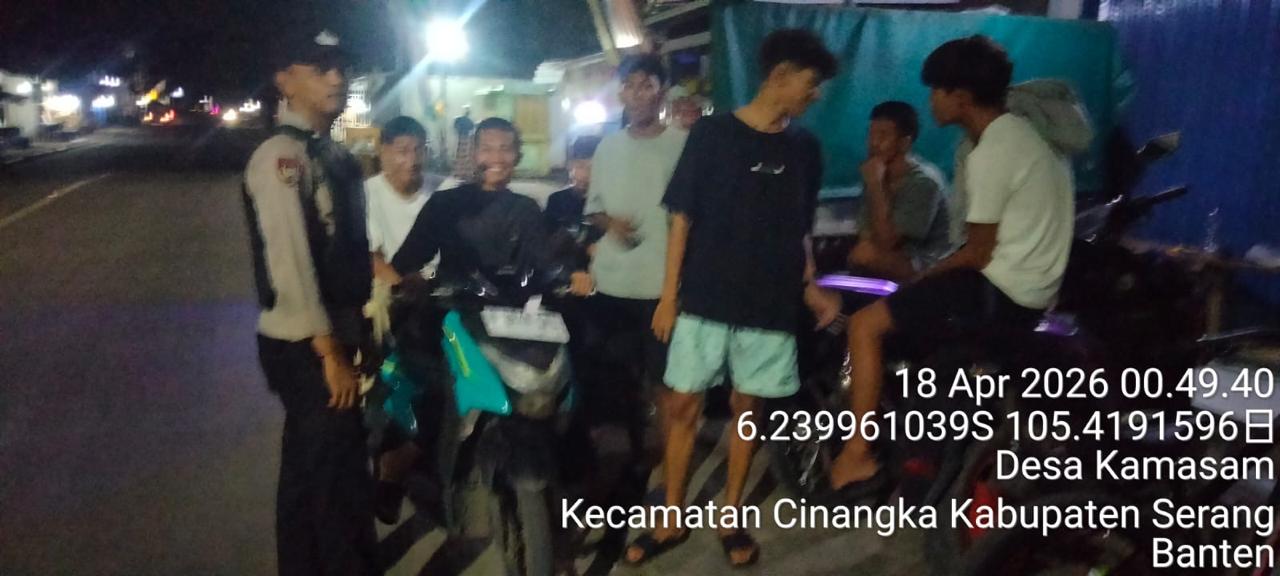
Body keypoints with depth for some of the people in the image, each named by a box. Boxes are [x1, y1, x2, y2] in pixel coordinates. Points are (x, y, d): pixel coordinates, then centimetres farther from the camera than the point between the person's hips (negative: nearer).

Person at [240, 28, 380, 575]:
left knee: (314, 470, 20)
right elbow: (289, 260, -22)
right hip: (305, 347, -9)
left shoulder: (338, 156, 11)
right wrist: (328, 350, -22)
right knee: (338, 477, -2)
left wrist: (362, 335, 13)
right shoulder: (279, 157, -15)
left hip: (339, 337, 9)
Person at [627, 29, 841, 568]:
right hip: (705, 300, -2)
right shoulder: (713, 132, -4)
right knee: (682, 406, 3)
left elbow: (800, 230, 15)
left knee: (747, 410, 10)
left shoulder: (804, 148, 6)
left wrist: (810, 288, 3)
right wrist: (669, 295, -5)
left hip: (770, 305, 3)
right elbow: (683, 218, -3)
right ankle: (672, 520, 19)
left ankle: (731, 520, 25)